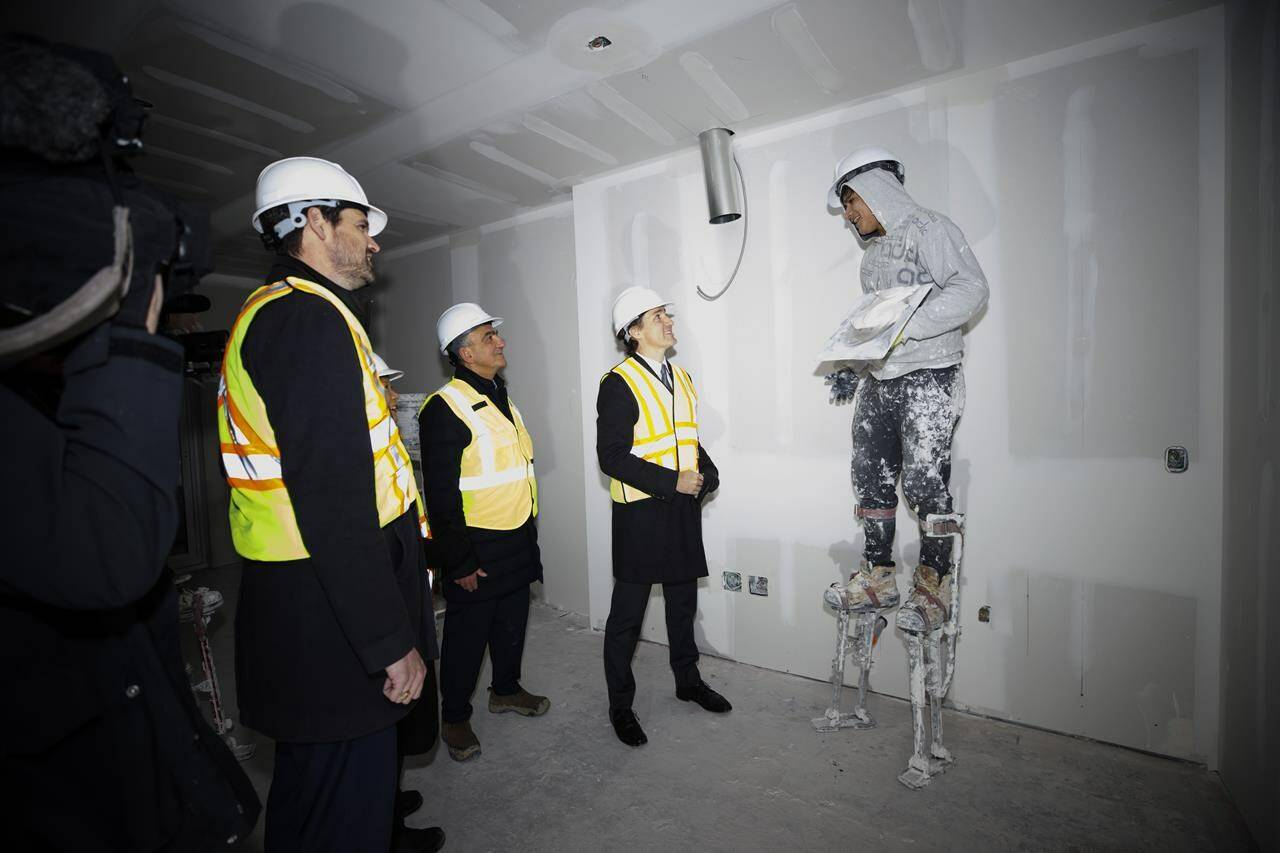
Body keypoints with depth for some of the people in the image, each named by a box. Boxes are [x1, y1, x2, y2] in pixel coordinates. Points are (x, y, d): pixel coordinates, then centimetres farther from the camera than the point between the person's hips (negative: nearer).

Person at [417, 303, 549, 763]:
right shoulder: (445, 407, -18)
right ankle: (455, 717, 28)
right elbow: (442, 495, -19)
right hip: (477, 546, -8)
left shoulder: (501, 397, 11)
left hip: (517, 540, 8)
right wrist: (459, 562, -18)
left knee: (512, 621, 20)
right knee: (468, 633, 8)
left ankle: (506, 689, 41)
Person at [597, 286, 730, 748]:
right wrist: (673, 481, -20)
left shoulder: (680, 376, 10)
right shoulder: (619, 383, -14)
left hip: (683, 509, 7)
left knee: (683, 602, 21)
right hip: (640, 513, -7)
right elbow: (612, 456, -18)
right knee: (627, 613, 7)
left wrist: (706, 474, -2)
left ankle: (688, 680, 42)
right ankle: (620, 704, 26)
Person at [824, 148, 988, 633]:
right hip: (877, 384, 8)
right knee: (871, 480, 6)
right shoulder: (872, 258, 21)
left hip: (928, 379, -8)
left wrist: (907, 326, -24)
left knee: (925, 483, -7)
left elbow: (971, 288, -15)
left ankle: (932, 588, 8)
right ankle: (877, 579, 16)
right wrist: (854, 368, 12)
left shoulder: (929, 229, -2)